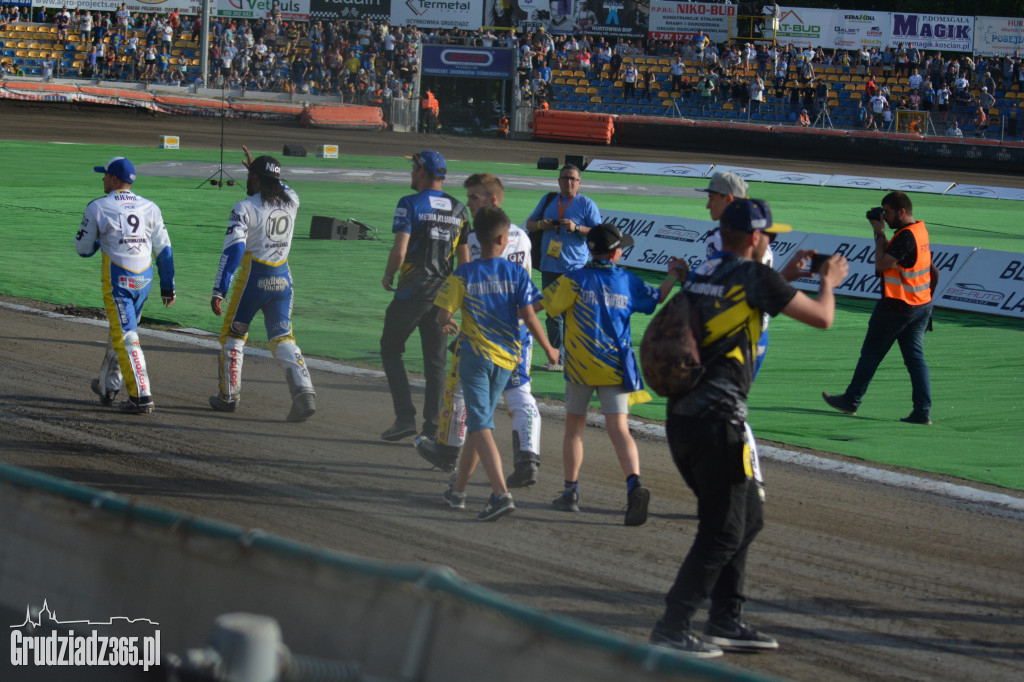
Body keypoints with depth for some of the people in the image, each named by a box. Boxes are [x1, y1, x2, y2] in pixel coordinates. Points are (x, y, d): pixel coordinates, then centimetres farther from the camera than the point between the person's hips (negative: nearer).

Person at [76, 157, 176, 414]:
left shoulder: (98, 207, -5)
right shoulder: (150, 208, 6)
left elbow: (83, 248, 3)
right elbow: (164, 250, 6)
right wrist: (168, 287, 13)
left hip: (117, 280, -5)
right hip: (144, 280, 5)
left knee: (125, 336, -5)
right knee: (122, 331, 21)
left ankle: (141, 395, -14)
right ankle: (109, 387, 34)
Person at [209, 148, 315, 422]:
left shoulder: (245, 208, -13)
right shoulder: (292, 200, 3)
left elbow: (233, 249, -20)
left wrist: (219, 291, -21)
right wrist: (255, 167, 38)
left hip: (253, 279, -4)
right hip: (282, 280, 5)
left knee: (233, 335, 15)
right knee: (282, 338, 4)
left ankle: (229, 396, 20)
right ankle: (303, 390, -19)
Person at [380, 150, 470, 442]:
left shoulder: (410, 204, -10)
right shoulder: (458, 209, 8)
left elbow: (399, 251, -17)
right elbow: (464, 258, 11)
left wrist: (388, 276, 0)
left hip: (412, 291, -5)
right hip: (442, 293, 5)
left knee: (391, 349, 9)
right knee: (435, 360, 9)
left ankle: (405, 417, -2)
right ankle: (433, 427, 5)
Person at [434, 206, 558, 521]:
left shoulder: (463, 275, -7)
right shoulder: (516, 272, -4)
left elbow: (443, 315, -8)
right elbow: (528, 316, -7)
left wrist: (447, 325, 16)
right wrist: (548, 349, 6)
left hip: (475, 355, -3)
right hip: (507, 357, 3)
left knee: (480, 424, -6)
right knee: (480, 421, 17)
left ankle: (501, 493, -23)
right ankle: (458, 489, 27)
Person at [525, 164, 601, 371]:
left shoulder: (586, 204, 1)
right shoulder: (548, 200, 15)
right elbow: (529, 223, 21)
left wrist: (576, 228, -18)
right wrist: (540, 225, -2)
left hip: (575, 270, -5)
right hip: (550, 267, 5)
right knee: (552, 314, 9)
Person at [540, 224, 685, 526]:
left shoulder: (575, 281, -5)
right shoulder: (628, 282, 3)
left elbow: (539, 306, -3)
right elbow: (656, 299, 20)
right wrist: (673, 277, 32)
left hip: (580, 366, -1)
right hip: (615, 366, 1)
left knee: (574, 427, 14)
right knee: (619, 429, -5)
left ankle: (571, 492, 17)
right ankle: (634, 484, -28)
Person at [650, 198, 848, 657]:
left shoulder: (702, 273, 15)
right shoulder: (753, 276, -8)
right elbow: (821, 318, -1)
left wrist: (786, 274, 36)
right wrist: (829, 282, 18)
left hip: (681, 417, 9)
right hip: (716, 421, -9)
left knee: (748, 517, 20)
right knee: (722, 533, -2)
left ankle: (726, 623, 22)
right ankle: (671, 632, -3)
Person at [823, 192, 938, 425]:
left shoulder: (906, 236, -20)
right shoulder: (920, 230, 9)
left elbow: (881, 264, -20)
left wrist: (880, 233, -13)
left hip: (896, 307, -9)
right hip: (922, 306, 9)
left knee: (871, 353, 6)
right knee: (916, 357, 6)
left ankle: (851, 401, 18)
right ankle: (923, 411, -1)